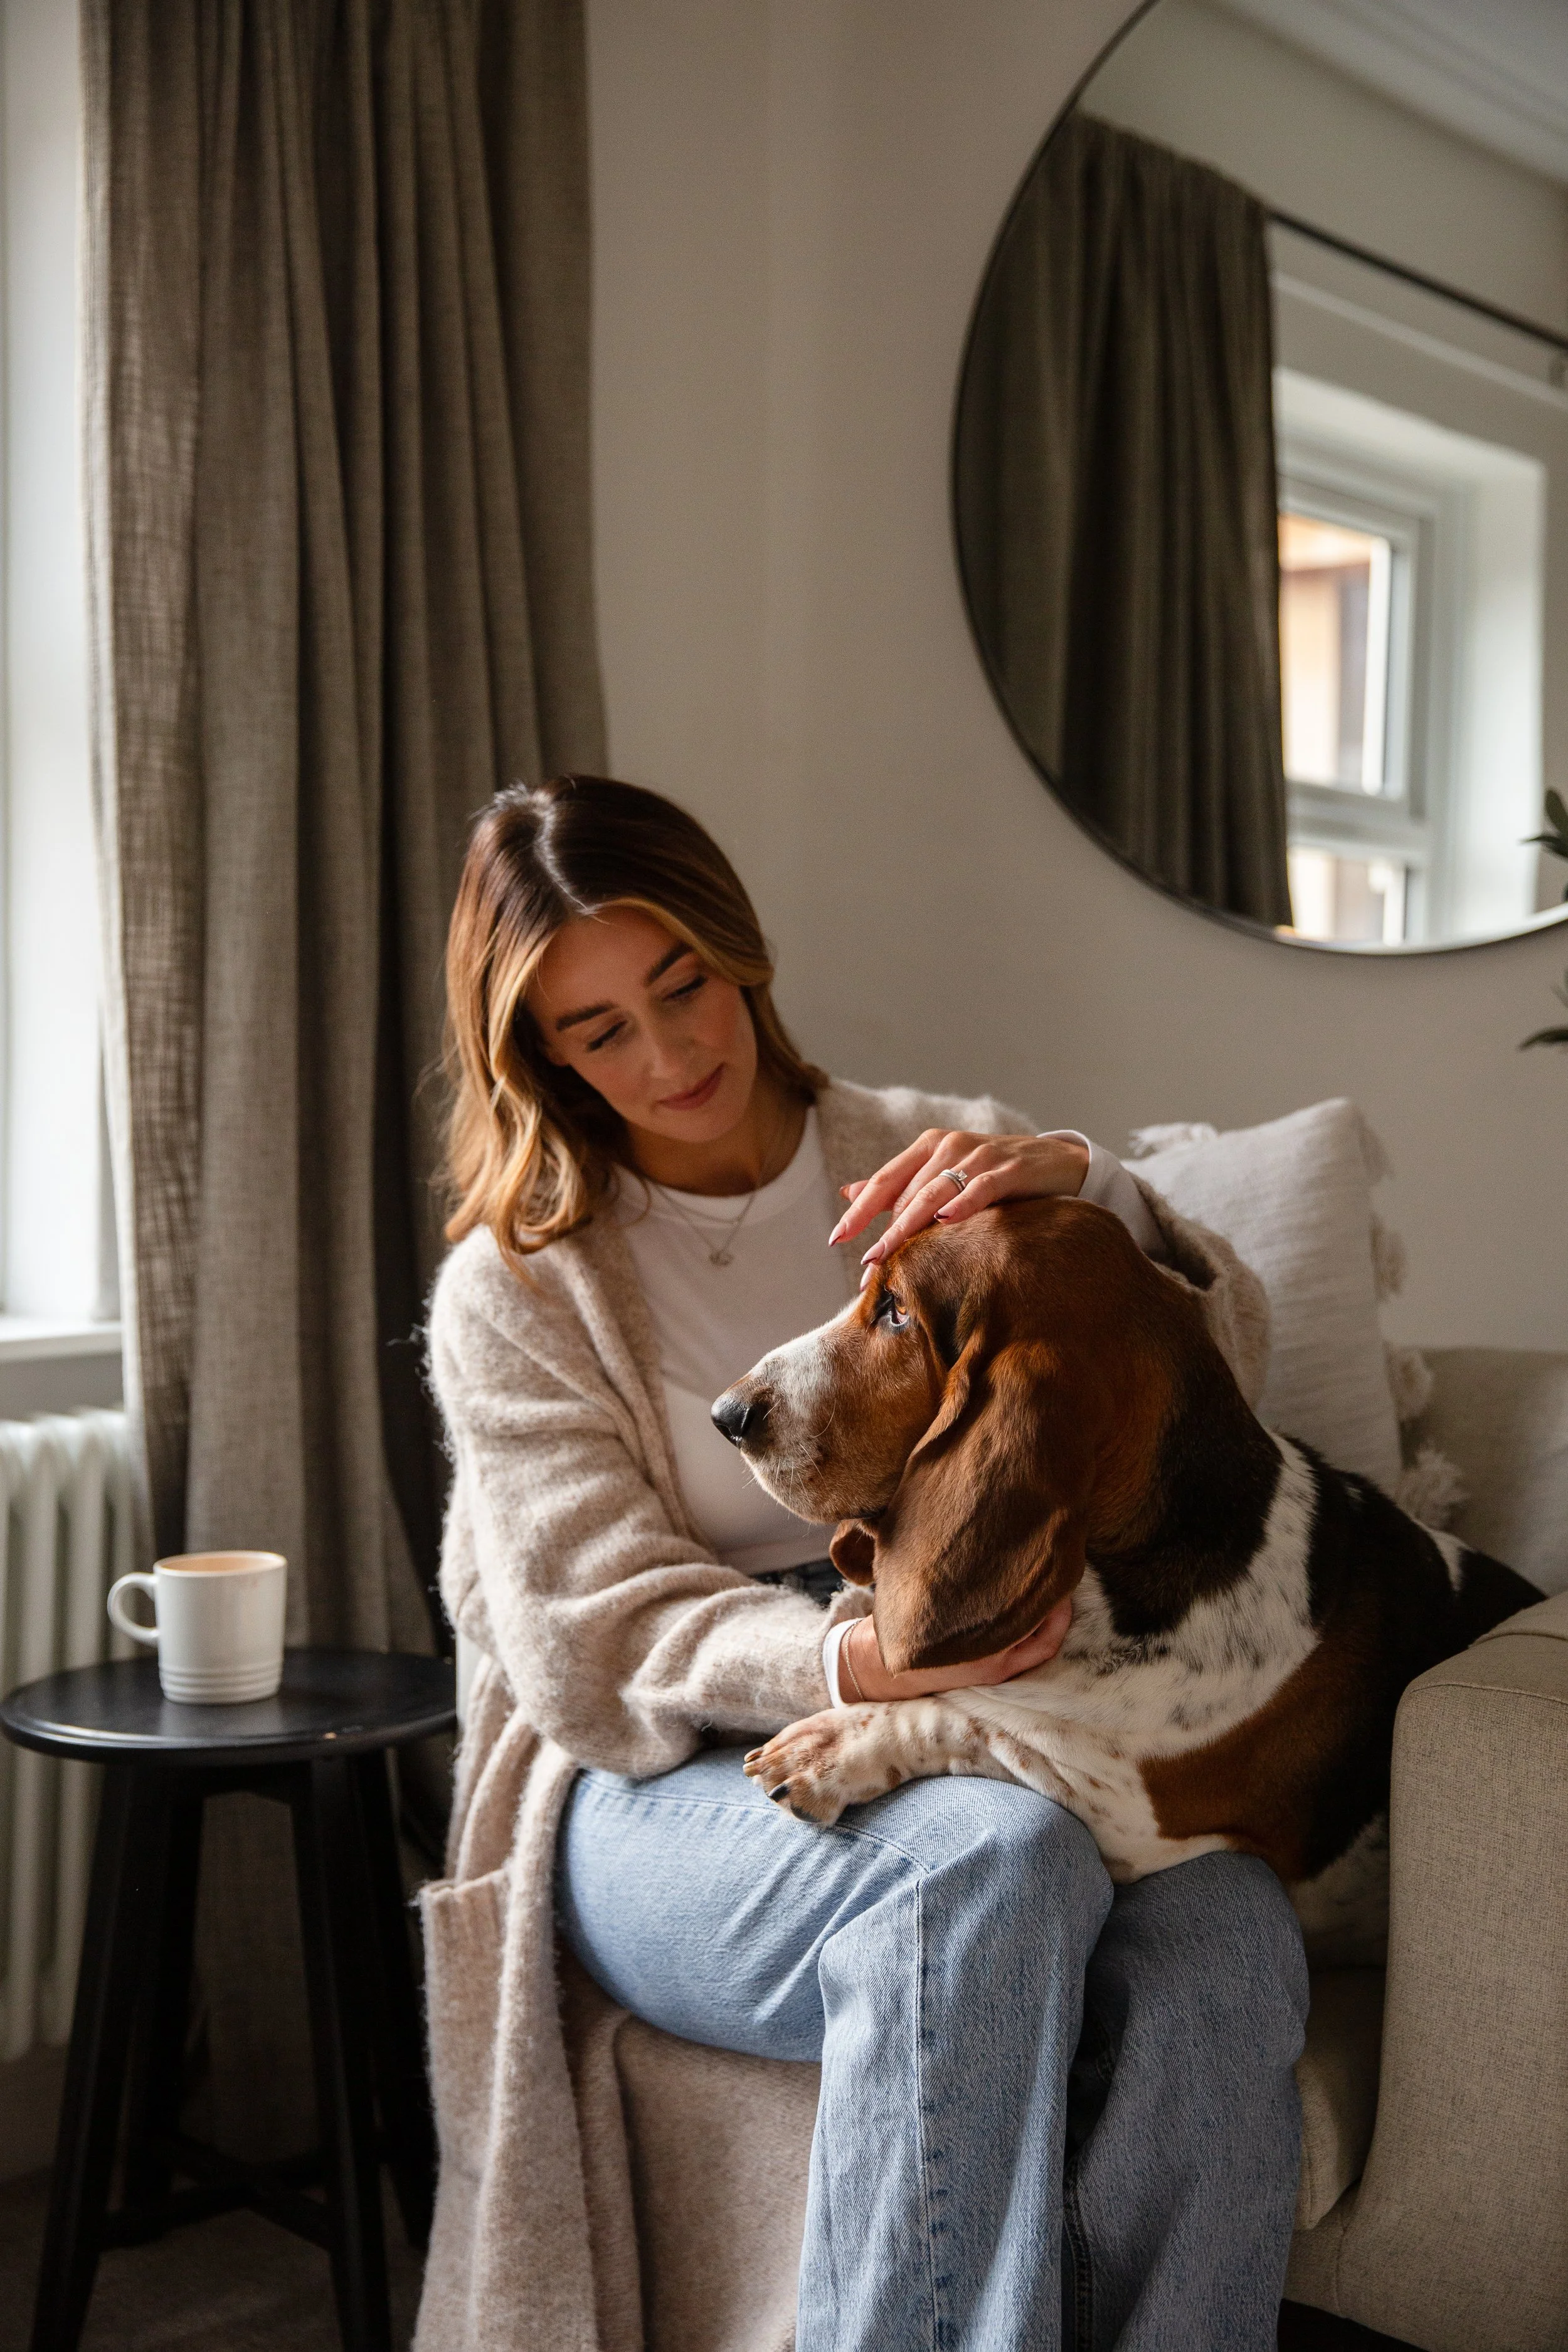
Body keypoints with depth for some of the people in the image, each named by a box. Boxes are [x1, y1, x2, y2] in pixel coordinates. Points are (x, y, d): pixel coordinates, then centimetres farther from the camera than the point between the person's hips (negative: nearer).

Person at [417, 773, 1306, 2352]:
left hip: (987, 1728, 3)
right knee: (993, 1855, -35)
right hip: (666, 1786, -2)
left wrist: (1082, 1188, -17)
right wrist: (854, 1659, -24)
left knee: (1220, 1944, -30)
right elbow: (595, 1646, -5)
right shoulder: (514, 1290, 5)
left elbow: (1225, 1358, 4)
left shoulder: (938, 1160, 12)